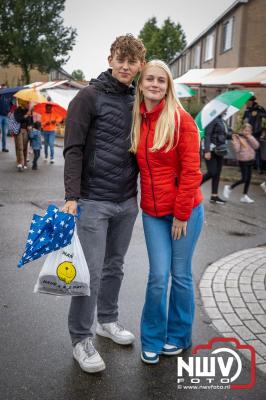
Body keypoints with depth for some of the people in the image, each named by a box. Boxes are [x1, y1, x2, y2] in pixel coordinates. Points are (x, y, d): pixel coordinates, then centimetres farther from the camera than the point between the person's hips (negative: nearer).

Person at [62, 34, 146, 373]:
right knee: (91, 273, -2)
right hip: (93, 202, -5)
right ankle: (81, 339, 14)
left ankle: (107, 320, 35)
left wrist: (139, 192, 12)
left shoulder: (138, 101, 10)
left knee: (115, 266, 17)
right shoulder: (90, 97, -7)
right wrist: (71, 196, -18)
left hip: (127, 202, 6)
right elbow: (73, 150, -11)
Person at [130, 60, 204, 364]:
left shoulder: (180, 119, -9)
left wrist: (181, 214, -11)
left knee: (180, 275, 8)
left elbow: (191, 171, -11)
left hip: (184, 211, -3)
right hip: (153, 213, 3)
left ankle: (178, 336, 29)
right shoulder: (136, 120, 5)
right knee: (158, 277, 1)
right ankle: (152, 340, 21)